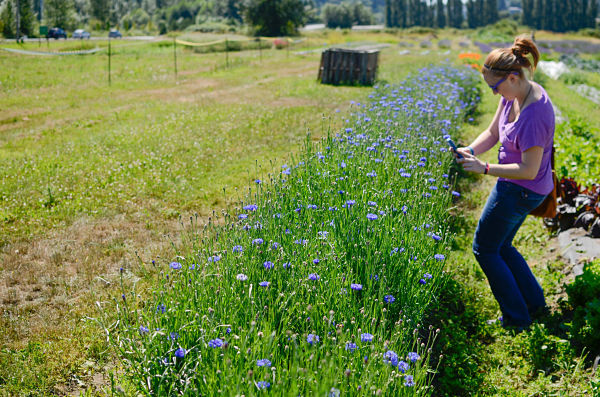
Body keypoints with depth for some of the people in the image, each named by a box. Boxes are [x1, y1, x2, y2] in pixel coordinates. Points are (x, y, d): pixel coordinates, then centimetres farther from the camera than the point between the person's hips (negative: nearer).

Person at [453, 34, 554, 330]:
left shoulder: (535, 114, -31)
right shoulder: (513, 95, -4)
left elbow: (528, 170, -28)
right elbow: (492, 133, 8)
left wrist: (484, 169, -27)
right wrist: (470, 150, -9)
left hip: (520, 190, -9)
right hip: (515, 187, 9)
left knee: (484, 249, 6)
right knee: (501, 246, 22)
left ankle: (517, 318, 18)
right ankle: (535, 303, 33)